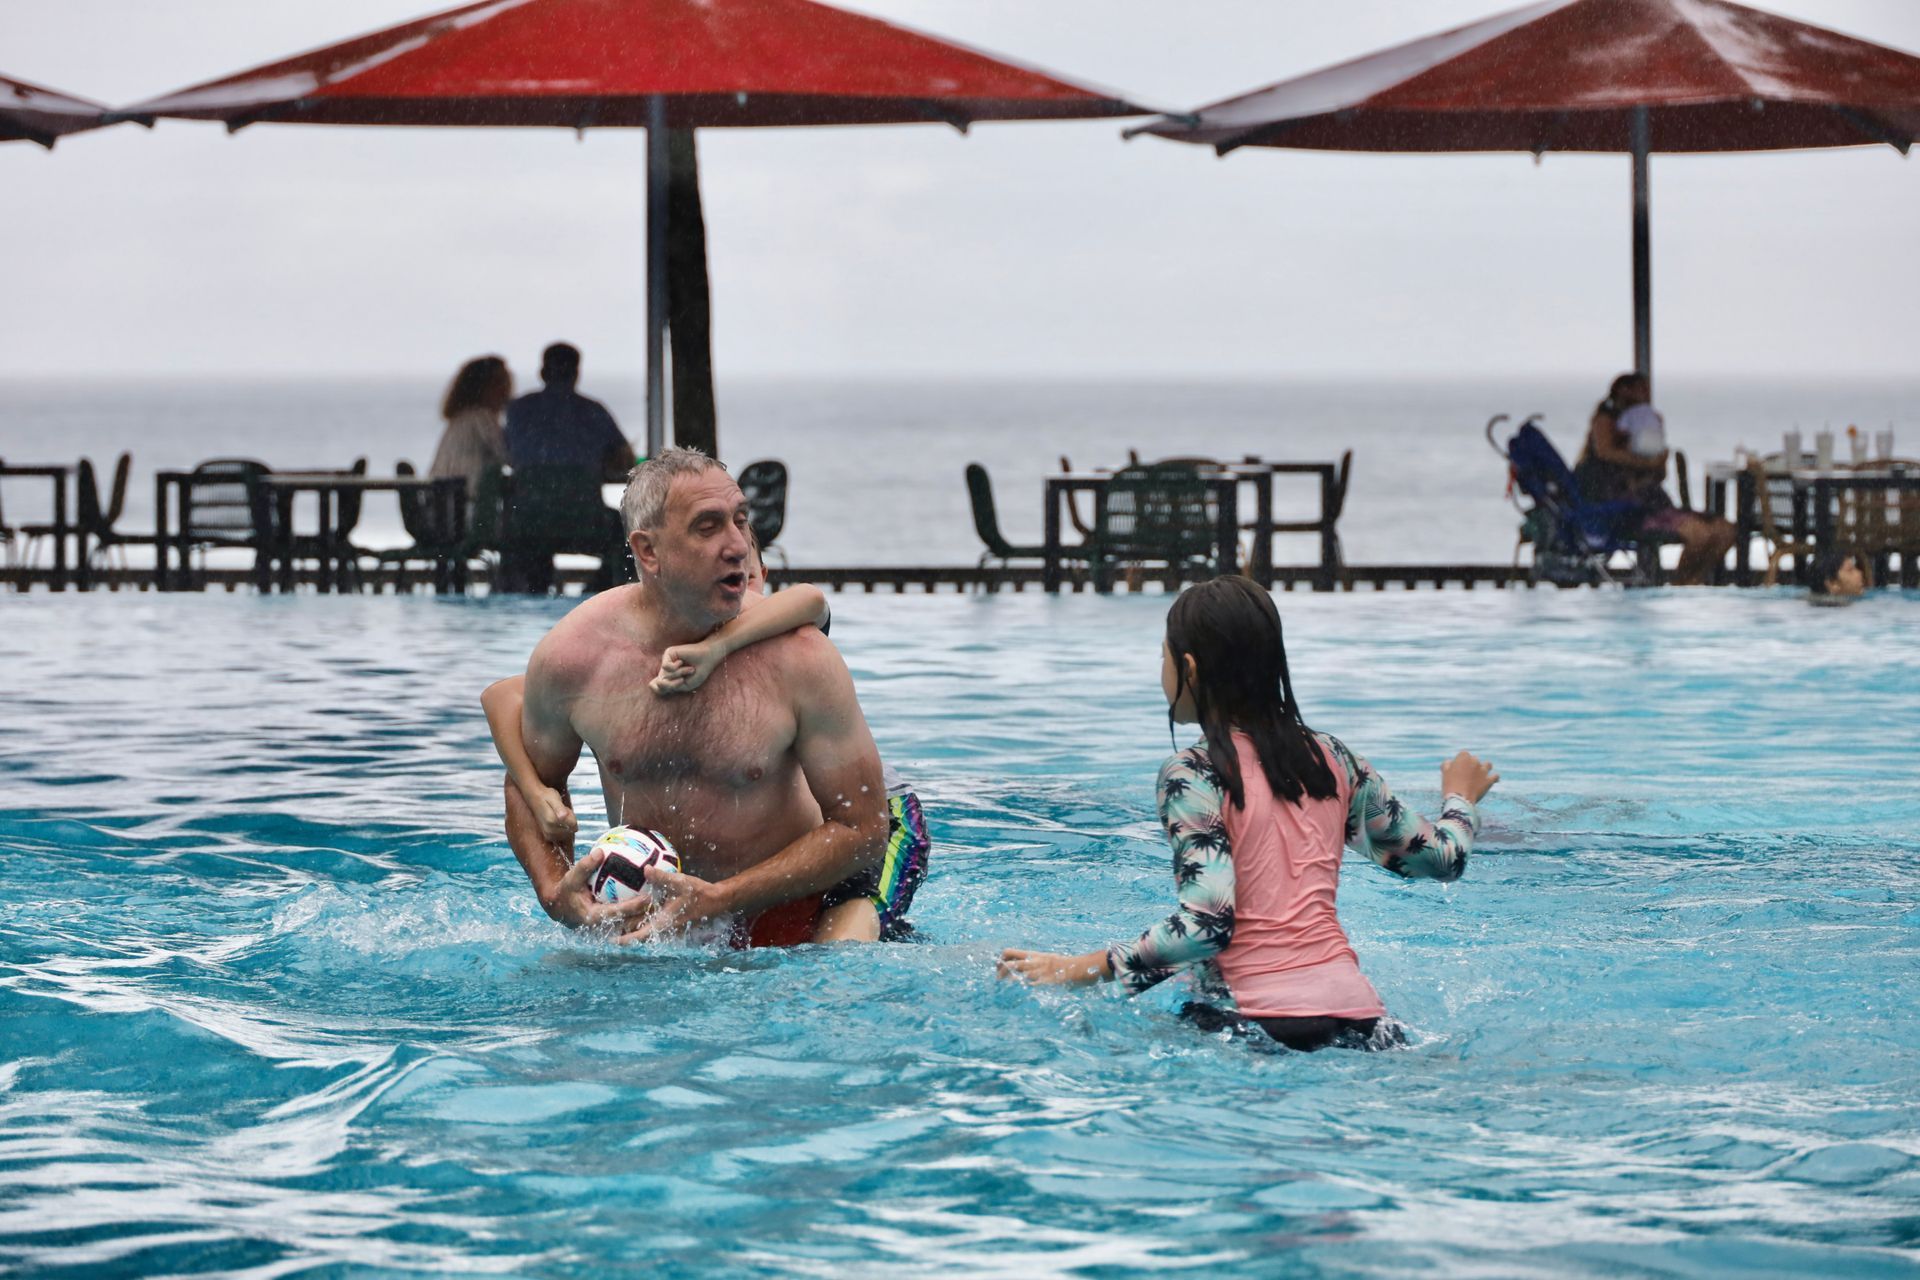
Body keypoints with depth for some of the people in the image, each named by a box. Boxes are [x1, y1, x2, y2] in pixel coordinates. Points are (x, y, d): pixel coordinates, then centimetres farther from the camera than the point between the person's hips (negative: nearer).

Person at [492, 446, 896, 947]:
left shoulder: (799, 658, -19)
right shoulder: (570, 656, -12)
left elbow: (863, 829, -13)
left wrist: (719, 900, -22)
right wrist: (556, 894, -12)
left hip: (789, 913, -2)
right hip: (647, 914, 2)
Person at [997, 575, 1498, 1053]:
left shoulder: (1193, 776, -4)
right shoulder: (1333, 760, 14)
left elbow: (1207, 924, -15)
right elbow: (1442, 858, 24)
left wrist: (1078, 970, -10)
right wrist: (1461, 799, 47)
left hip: (1254, 1020, -5)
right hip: (1354, 1014, 5)